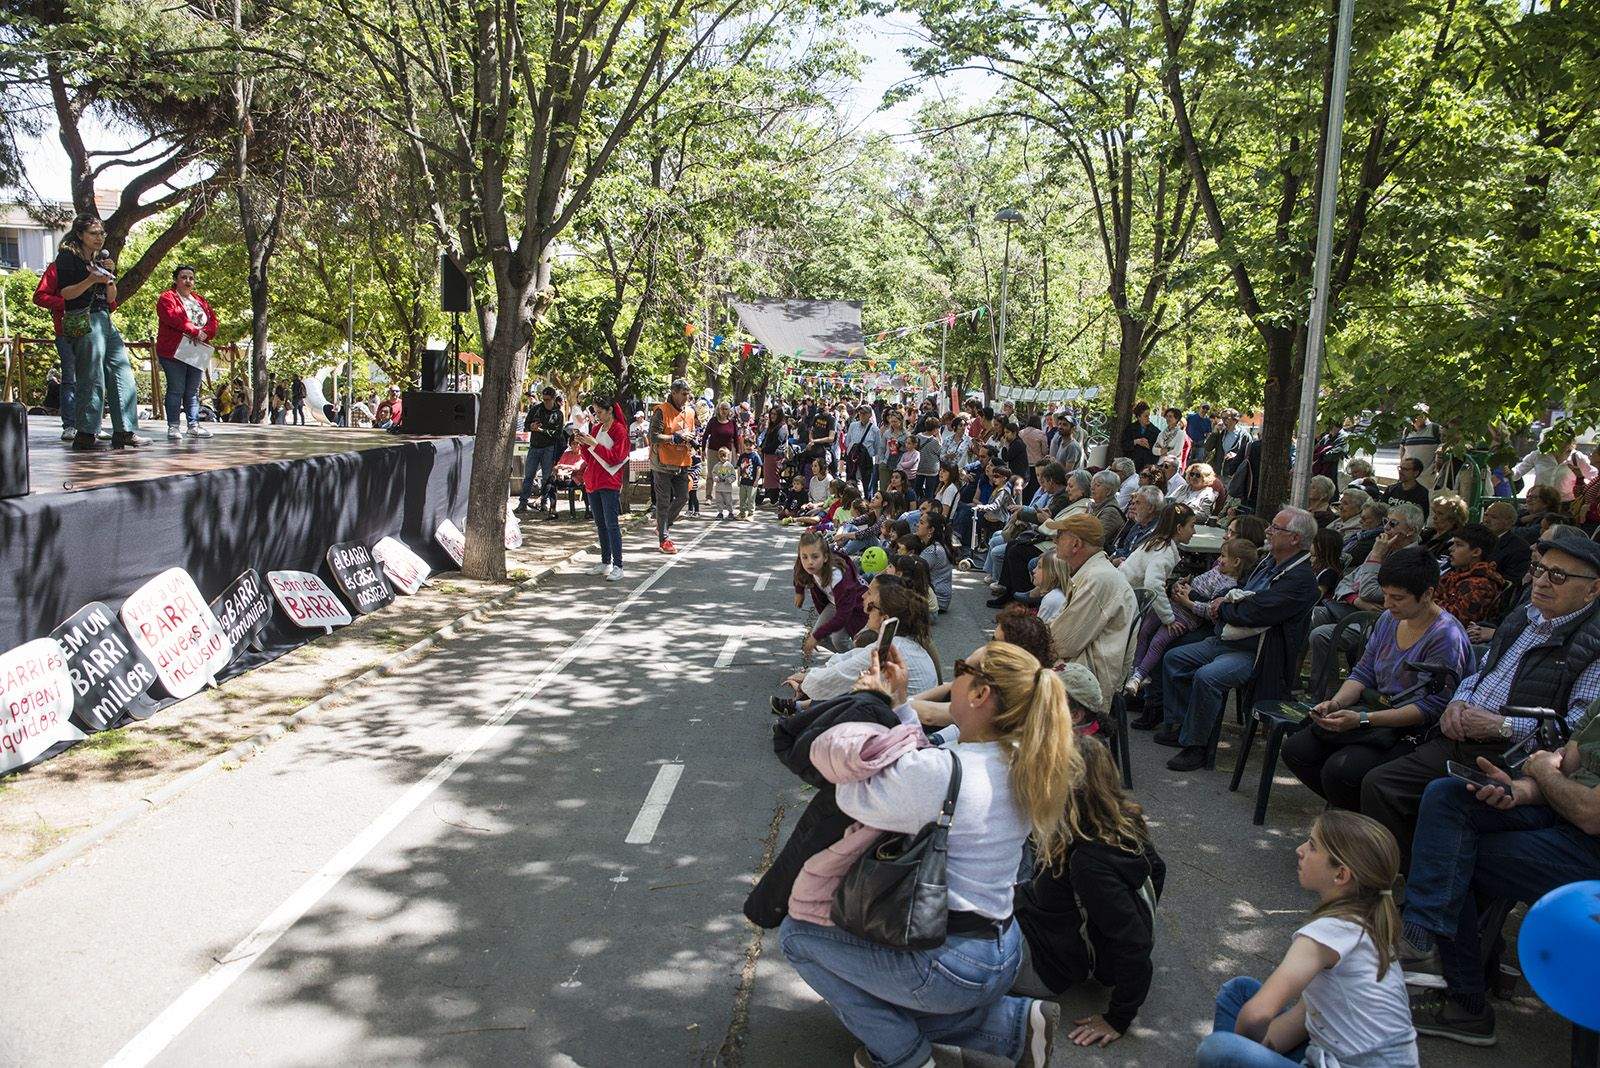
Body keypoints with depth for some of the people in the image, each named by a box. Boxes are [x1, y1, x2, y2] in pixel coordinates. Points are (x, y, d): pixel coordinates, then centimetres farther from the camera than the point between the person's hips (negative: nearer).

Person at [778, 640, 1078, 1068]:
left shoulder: (940, 773, -29)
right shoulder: (1018, 764, -3)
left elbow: (853, 798, -14)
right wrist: (897, 705, 7)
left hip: (952, 966, -8)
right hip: (1004, 956, 8)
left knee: (795, 933, 7)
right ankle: (1015, 1022, 15)